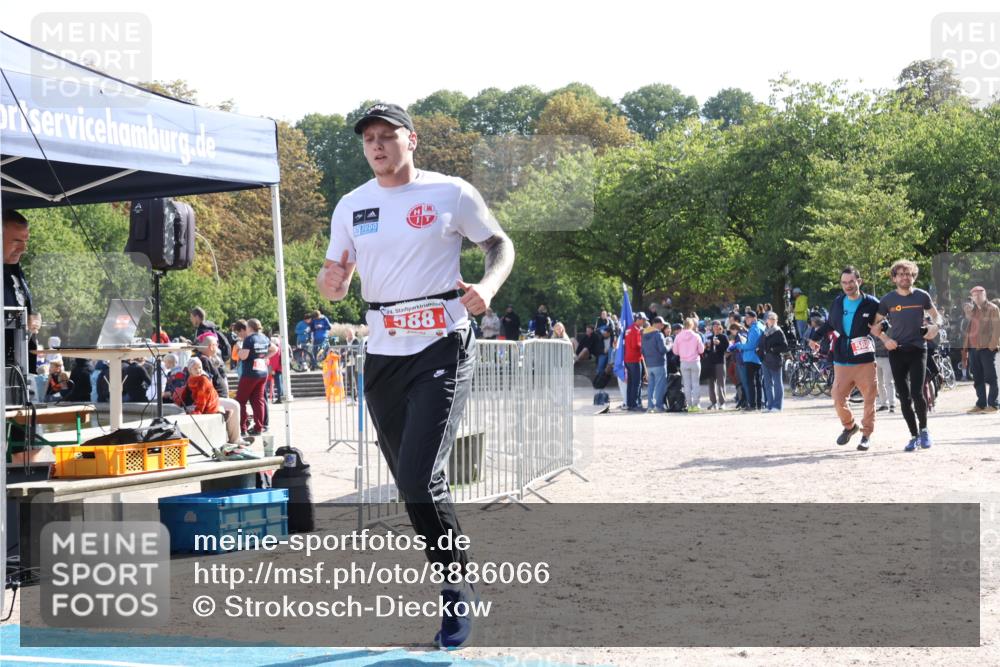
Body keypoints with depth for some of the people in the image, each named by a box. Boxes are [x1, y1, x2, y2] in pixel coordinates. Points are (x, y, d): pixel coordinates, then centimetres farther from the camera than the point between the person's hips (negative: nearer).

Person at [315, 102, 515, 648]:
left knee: (420, 479, -18)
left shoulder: (451, 193, -2)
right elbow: (335, 286, 13)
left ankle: (457, 588, 0)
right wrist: (331, 282, -12)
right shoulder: (351, 206, 10)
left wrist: (487, 286, -13)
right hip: (383, 356, 5)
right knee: (411, 485, 8)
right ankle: (456, 591, 22)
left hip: (442, 350, -5)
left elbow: (500, 244, 8)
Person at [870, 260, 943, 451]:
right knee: (904, 397, 2)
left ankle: (924, 429, 9)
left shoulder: (922, 296, 2)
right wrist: (885, 339, -9)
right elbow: (875, 325, 8)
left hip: (917, 349, -1)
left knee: (917, 393, -13)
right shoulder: (887, 300, 2)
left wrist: (935, 326, -8)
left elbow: (936, 315, 14)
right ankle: (914, 436, 13)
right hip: (896, 351, 2)